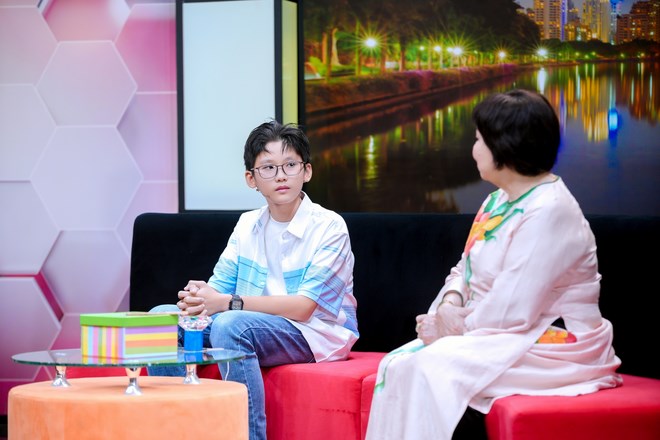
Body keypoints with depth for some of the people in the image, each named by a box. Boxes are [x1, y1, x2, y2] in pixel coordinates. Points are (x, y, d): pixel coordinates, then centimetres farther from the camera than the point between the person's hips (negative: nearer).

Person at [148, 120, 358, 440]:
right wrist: (199, 296, -24)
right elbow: (219, 287, 2)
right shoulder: (248, 225, 7)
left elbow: (303, 306, -20)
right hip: (256, 327, 6)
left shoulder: (329, 227, -12)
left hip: (316, 333, -6)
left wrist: (227, 303, -28)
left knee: (230, 325, -33)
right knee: (162, 317, -9)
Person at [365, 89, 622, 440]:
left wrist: (452, 327, -11)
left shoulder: (549, 213, -19)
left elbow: (511, 311, -24)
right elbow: (465, 269, 17)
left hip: (555, 343, -9)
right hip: (499, 336, 9)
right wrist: (449, 305, -5)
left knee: (436, 368, -28)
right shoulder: (498, 201, 13)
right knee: (398, 365, -10)